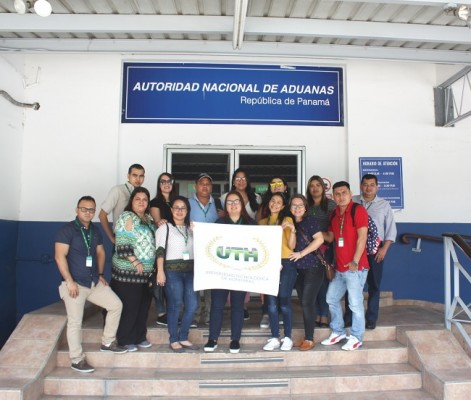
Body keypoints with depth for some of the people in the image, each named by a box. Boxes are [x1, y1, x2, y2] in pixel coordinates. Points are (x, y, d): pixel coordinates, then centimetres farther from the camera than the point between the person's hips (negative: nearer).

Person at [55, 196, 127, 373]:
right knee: (75, 322, -2)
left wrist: (100, 274, 11)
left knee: (116, 305, 5)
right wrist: (70, 281, -20)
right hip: (75, 284, -7)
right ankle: (77, 360, 13)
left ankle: (107, 342, 19)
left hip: (94, 282, 7)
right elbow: (60, 256, -16)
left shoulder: (95, 231, 11)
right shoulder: (67, 229, -10)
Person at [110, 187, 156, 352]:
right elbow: (122, 244, -17)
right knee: (129, 307, 0)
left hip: (146, 272, 8)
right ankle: (125, 340, 14)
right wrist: (135, 261, -20)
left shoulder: (148, 218, 13)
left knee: (143, 306, 13)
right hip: (128, 271, -8)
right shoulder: (127, 217, -10)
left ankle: (139, 337, 26)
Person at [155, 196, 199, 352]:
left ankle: (183, 338, 16)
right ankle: (174, 340, 11)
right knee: (175, 305, -3)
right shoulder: (164, 228, 4)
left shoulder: (191, 229, 18)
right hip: (172, 270, -4)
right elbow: (160, 251, -4)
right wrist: (160, 271, -13)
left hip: (190, 270, 5)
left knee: (192, 305, 1)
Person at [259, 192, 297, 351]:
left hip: (285, 264, -3)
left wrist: (292, 230, -18)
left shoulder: (287, 220, 3)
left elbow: (291, 246, -5)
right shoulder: (262, 222, 13)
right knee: (271, 303, 2)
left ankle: (287, 338, 8)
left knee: (284, 302, -3)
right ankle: (274, 338, 10)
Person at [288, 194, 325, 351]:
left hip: (312, 268, -6)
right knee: (304, 304, 10)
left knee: (307, 304, -6)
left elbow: (319, 239, -17)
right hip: (298, 270, 6)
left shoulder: (309, 220, -6)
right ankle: (306, 337, 20)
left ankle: (310, 339, 5)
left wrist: (301, 253, -16)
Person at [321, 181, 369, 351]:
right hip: (339, 267, 8)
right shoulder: (334, 214, 13)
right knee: (331, 299, 15)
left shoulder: (358, 210, -9)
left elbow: (362, 237, -15)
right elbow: (330, 237, 19)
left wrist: (355, 261, -19)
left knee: (355, 303, 0)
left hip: (354, 267, -8)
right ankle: (338, 332, 30)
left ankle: (356, 338, 15)